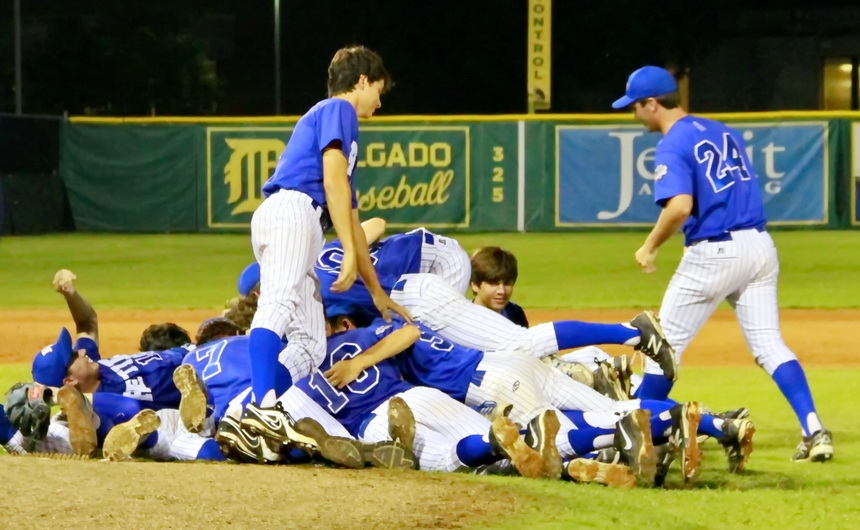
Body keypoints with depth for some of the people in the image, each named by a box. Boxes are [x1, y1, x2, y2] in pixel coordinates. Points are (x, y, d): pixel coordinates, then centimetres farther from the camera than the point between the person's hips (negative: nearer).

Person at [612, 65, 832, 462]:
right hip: (760, 245, 7)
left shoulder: (672, 145, -10)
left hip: (713, 253, -7)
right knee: (768, 344, 4)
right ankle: (814, 431, -10)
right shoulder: (722, 132, 15)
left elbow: (680, 206, -24)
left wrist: (650, 246, -10)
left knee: (666, 343, 8)